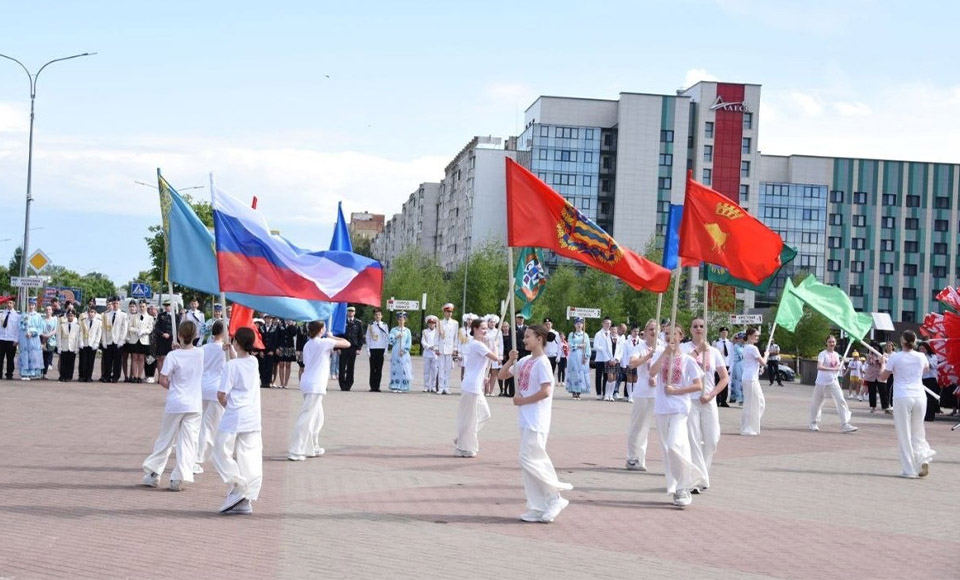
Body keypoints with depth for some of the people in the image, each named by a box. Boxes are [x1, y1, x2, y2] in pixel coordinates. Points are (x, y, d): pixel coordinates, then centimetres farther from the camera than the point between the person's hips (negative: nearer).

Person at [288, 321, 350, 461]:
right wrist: (332, 337, 11)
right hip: (315, 385, -9)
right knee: (306, 418, -10)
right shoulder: (324, 342, -8)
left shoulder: (308, 345, 14)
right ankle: (295, 451, -13)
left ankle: (312, 448, 24)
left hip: (307, 383, 9)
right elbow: (347, 344, -3)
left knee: (317, 417, 19)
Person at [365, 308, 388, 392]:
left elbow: (387, 338, 8)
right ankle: (372, 387, 1)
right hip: (373, 349, -1)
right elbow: (368, 337, 7)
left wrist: (386, 349, 1)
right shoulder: (370, 325, 6)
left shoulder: (384, 326, 8)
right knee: (373, 368, -1)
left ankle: (377, 386, 4)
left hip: (381, 349, 1)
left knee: (379, 369, 0)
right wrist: (368, 349, 0)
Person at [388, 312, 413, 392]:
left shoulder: (407, 331, 8)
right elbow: (390, 340, 0)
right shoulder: (393, 330, 9)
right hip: (395, 352, 0)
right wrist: (396, 337, -16)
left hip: (404, 353, 0)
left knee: (404, 369, -6)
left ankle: (402, 387, -4)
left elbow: (409, 343, 3)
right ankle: (395, 387, -2)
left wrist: (404, 350, -7)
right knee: (395, 368, -4)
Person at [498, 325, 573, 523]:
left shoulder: (542, 362, -12)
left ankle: (555, 497, 1)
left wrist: (522, 400, -12)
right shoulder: (525, 361, 13)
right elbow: (502, 375, 20)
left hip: (536, 421, -9)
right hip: (526, 420, 9)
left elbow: (545, 392, -21)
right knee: (533, 462, 9)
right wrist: (511, 361, 3)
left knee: (528, 460, -11)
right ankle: (538, 508, 13)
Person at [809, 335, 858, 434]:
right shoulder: (823, 354, -12)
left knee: (841, 401, -11)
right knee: (817, 403, 8)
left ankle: (845, 425, -15)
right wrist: (833, 369, -35)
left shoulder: (836, 355, 8)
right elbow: (819, 367, -29)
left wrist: (840, 366, 5)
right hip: (821, 382, -4)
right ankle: (813, 423, 29)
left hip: (833, 382, 4)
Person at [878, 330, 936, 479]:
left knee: (904, 435, 3)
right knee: (918, 433, 16)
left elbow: (883, 377, 4)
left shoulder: (895, 357, -5)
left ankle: (909, 470, 3)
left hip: (902, 398, -3)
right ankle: (924, 458, -8)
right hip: (919, 398, 3)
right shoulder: (921, 357, 5)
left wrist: (883, 363, 21)